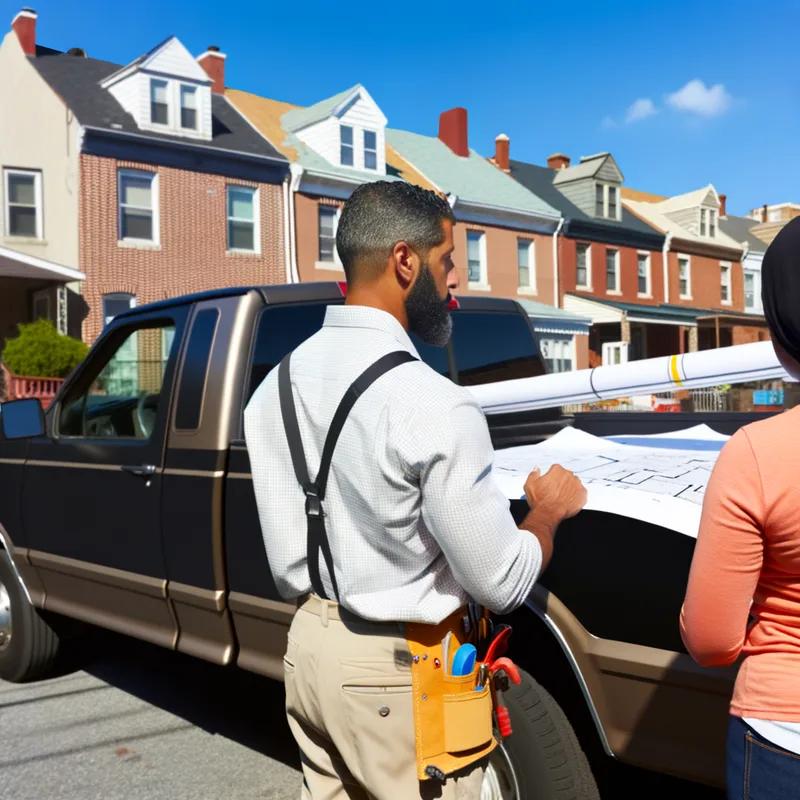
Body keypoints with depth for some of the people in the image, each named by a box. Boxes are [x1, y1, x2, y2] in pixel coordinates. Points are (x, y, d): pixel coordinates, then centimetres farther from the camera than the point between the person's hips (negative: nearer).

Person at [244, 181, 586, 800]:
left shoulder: (275, 386, -1)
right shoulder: (433, 404, -24)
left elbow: (286, 569, 4)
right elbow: (501, 583, -17)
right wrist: (550, 509, 0)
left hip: (308, 647, 7)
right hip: (399, 671, -7)